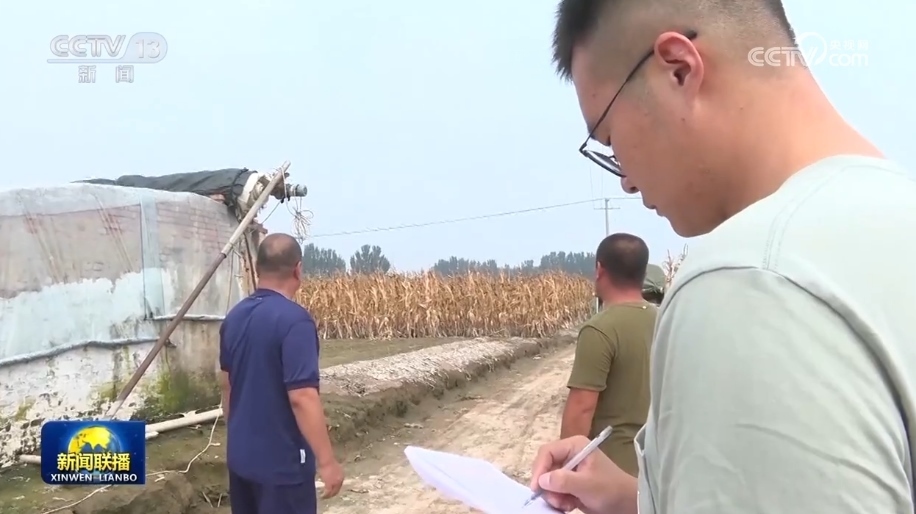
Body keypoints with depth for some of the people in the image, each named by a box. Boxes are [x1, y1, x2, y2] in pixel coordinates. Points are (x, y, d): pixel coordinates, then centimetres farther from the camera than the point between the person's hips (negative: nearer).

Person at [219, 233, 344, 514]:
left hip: (240, 454, 8)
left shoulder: (234, 317, 4)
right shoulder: (294, 320, -22)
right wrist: (326, 461, -19)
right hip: (282, 461, -8)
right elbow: (302, 397, -25)